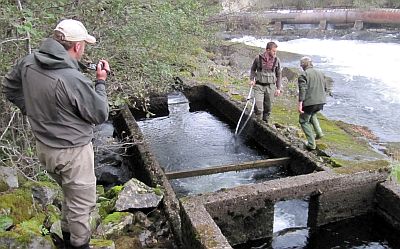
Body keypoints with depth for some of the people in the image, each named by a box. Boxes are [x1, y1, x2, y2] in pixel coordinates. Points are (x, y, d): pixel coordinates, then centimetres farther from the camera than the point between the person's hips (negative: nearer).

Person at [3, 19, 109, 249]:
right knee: (82, 203, 13)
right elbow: (100, 115, -16)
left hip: (44, 147, 8)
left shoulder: (28, 62, -6)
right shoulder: (74, 80, -29)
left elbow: (10, 88, 12)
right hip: (72, 152, -8)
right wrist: (101, 81, -6)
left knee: (72, 195, 29)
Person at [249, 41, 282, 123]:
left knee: (268, 108, 8)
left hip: (270, 87, 2)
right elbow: (253, 69, 13)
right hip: (259, 86, -2)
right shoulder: (258, 58, -4)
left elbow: (278, 75, 10)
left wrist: (278, 88, 7)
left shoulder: (276, 60, 1)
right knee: (258, 107, -10)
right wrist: (252, 79, -1)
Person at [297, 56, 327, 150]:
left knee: (304, 121, 9)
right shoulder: (320, 73, 13)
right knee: (312, 115, 35)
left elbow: (302, 90, -19)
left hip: (310, 102, -7)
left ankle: (311, 144, 4)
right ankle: (319, 132, 21)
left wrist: (300, 103, -21)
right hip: (321, 102, 8)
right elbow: (325, 88, 19)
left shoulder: (303, 75, -9)